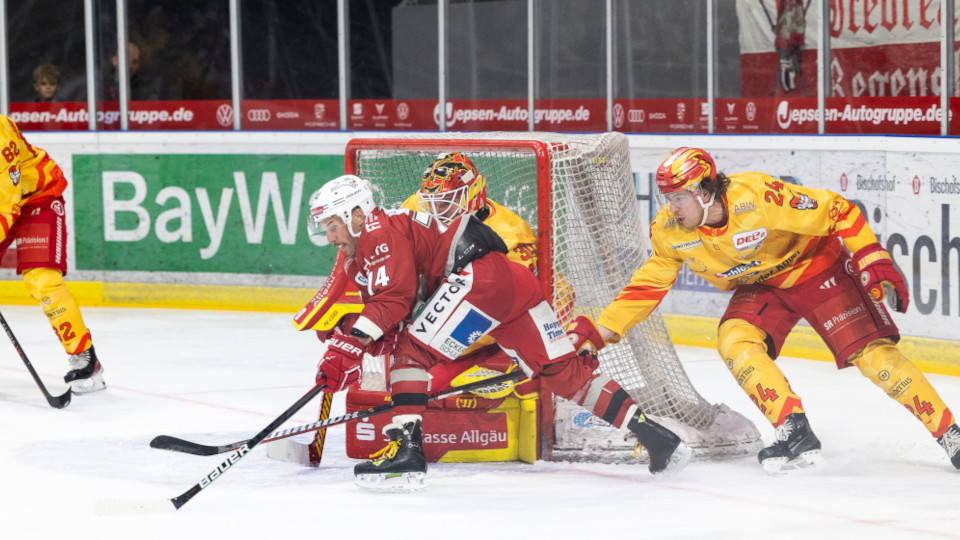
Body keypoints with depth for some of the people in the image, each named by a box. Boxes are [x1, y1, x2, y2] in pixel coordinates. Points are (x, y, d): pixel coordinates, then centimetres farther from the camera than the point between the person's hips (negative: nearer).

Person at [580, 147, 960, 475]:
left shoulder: (758, 197, -34)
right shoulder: (669, 230, -17)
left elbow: (838, 212, -28)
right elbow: (651, 282, 0)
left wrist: (874, 261, -33)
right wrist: (604, 329, -6)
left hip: (814, 267, -5)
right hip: (759, 287, 5)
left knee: (872, 354, -15)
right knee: (734, 341, -23)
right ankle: (797, 436, -20)